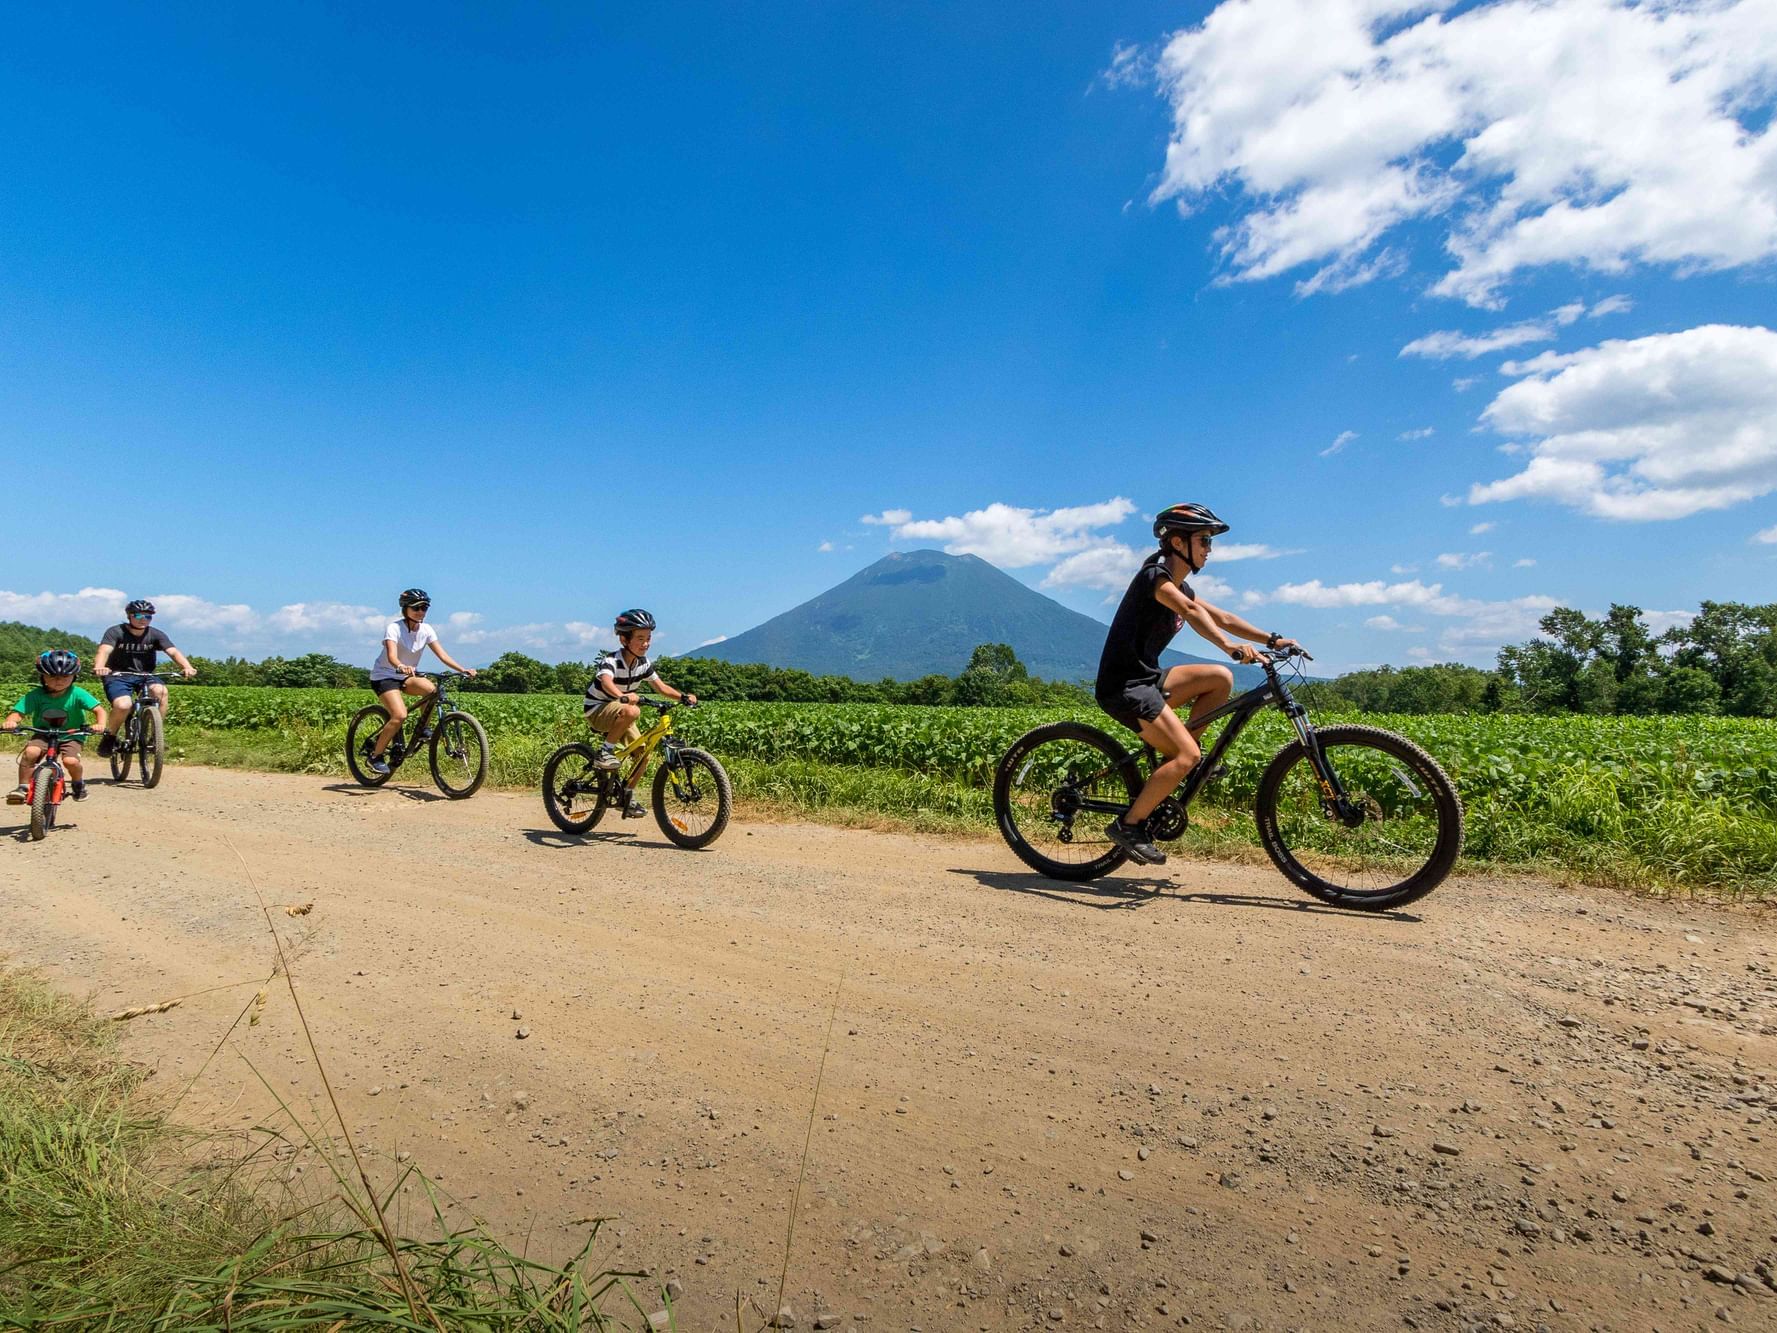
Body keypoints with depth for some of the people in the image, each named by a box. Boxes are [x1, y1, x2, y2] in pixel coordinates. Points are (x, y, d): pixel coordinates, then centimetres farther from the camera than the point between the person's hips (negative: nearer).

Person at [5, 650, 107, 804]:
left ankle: (78, 783, 8)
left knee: (71, 761, -25)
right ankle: (23, 787, -10)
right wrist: (10, 721, -37)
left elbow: (99, 709, -17)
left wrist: (100, 724, -37)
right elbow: (18, 712, -14)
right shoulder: (36, 694, -10)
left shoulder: (77, 693, -13)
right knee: (30, 751, -28)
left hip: (71, 736, -1)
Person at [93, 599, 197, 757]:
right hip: (117, 676, -2)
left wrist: (187, 667, -38)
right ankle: (109, 737, 1)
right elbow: (104, 651, -25)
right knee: (123, 705, -30)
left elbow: (173, 652, -17)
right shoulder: (115, 632, -8)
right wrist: (99, 667, -48)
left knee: (160, 690, -32)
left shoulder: (156, 634, -3)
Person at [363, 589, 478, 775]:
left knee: (431, 689, -27)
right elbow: (392, 656, -34)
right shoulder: (394, 628, -20)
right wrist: (402, 667, -57)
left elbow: (442, 655, -11)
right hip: (384, 676, -5)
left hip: (407, 676, 5)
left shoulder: (426, 630, -5)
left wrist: (463, 670, -25)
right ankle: (375, 755, -8)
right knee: (400, 715, -25)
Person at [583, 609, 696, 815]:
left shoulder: (644, 663, -3)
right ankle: (605, 753, -22)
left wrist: (683, 696, -17)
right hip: (597, 710, -7)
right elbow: (607, 682, -45)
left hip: (619, 712, 7)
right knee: (632, 711, -37)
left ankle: (629, 797, 12)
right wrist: (623, 696, -65)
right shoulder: (611, 659, -24)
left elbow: (661, 686, 0)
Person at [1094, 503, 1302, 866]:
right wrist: (1230, 647, -44)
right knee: (1187, 756, -18)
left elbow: (1222, 617, 17)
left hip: (1145, 678, 9)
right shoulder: (1155, 574, -13)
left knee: (1221, 678, 0)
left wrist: (1272, 640, 6)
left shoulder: (1178, 586, 16)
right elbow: (1191, 612, -31)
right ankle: (1128, 825, -7)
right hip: (1123, 685, -9)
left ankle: (1174, 757, 6)